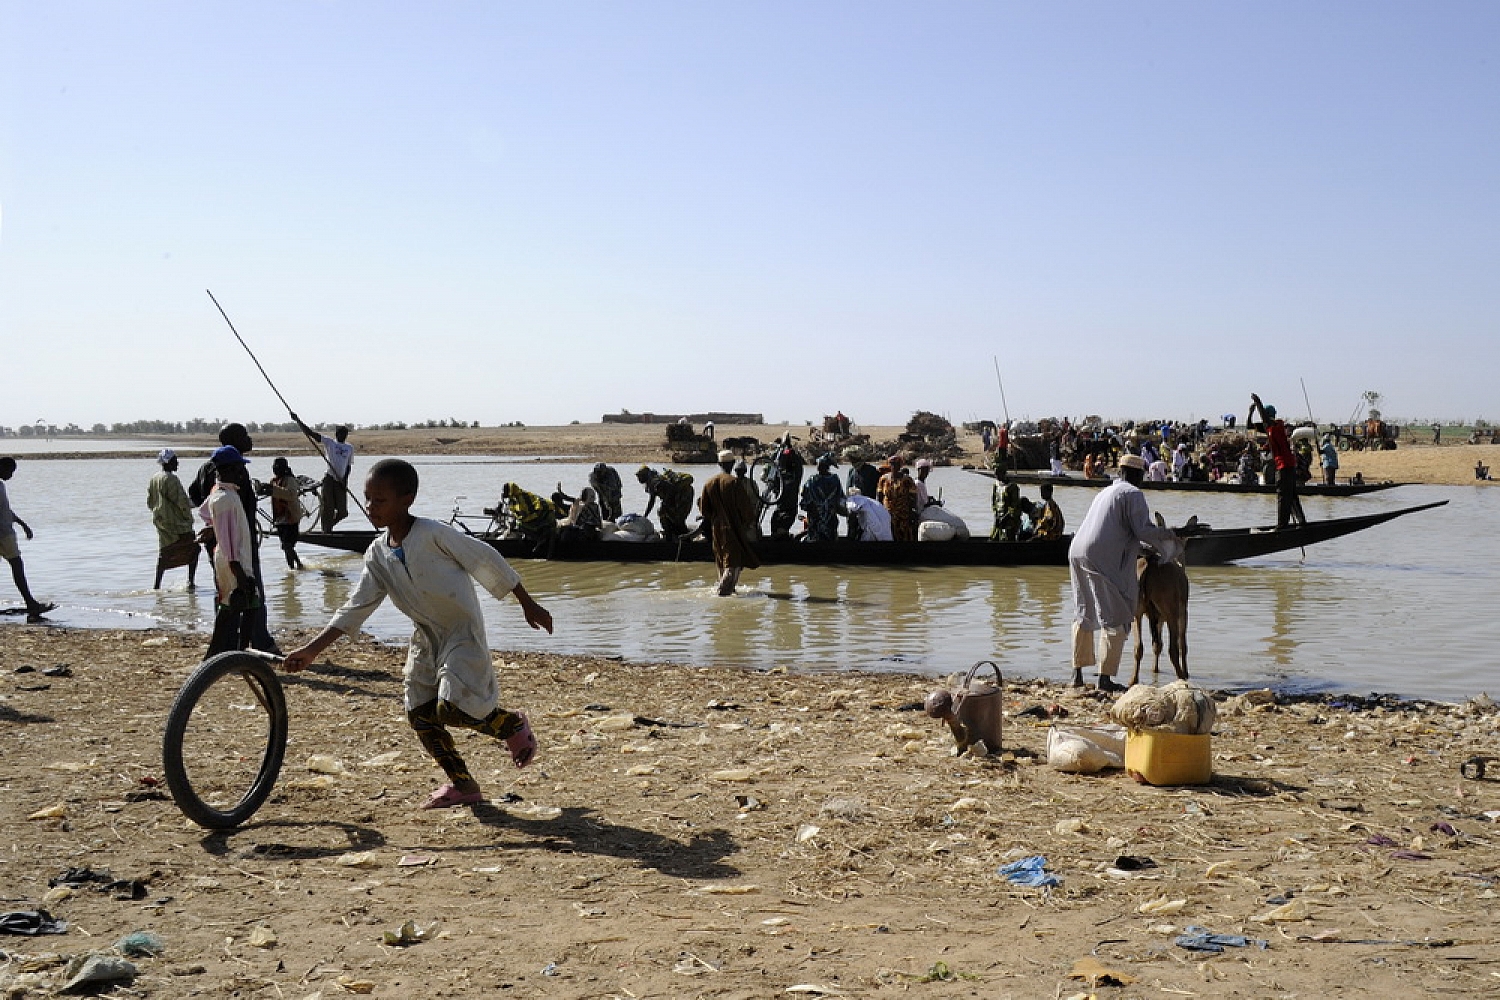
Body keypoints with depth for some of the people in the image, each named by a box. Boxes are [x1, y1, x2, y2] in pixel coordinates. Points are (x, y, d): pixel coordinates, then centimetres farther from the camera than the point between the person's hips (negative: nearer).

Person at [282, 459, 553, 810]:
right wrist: (312, 650, -5)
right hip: (427, 637, 7)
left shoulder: (433, 534, -19)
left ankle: (512, 724, 11)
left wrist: (528, 604, -9)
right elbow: (356, 608, 2)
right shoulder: (377, 554, 0)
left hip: (462, 633, -7)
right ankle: (462, 784, 20)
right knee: (420, 712, 5)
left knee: (450, 708, -17)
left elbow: (486, 560, -13)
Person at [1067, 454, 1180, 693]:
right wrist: (1166, 535, 9)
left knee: (1084, 615, 18)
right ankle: (1105, 678, -3)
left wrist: (1142, 547, 38)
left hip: (1078, 553, 9)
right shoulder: (1133, 493, -2)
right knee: (1115, 619, 0)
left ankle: (1077, 674, 21)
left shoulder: (1106, 491, 25)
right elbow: (1143, 530, -9)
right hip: (1103, 559, -9)